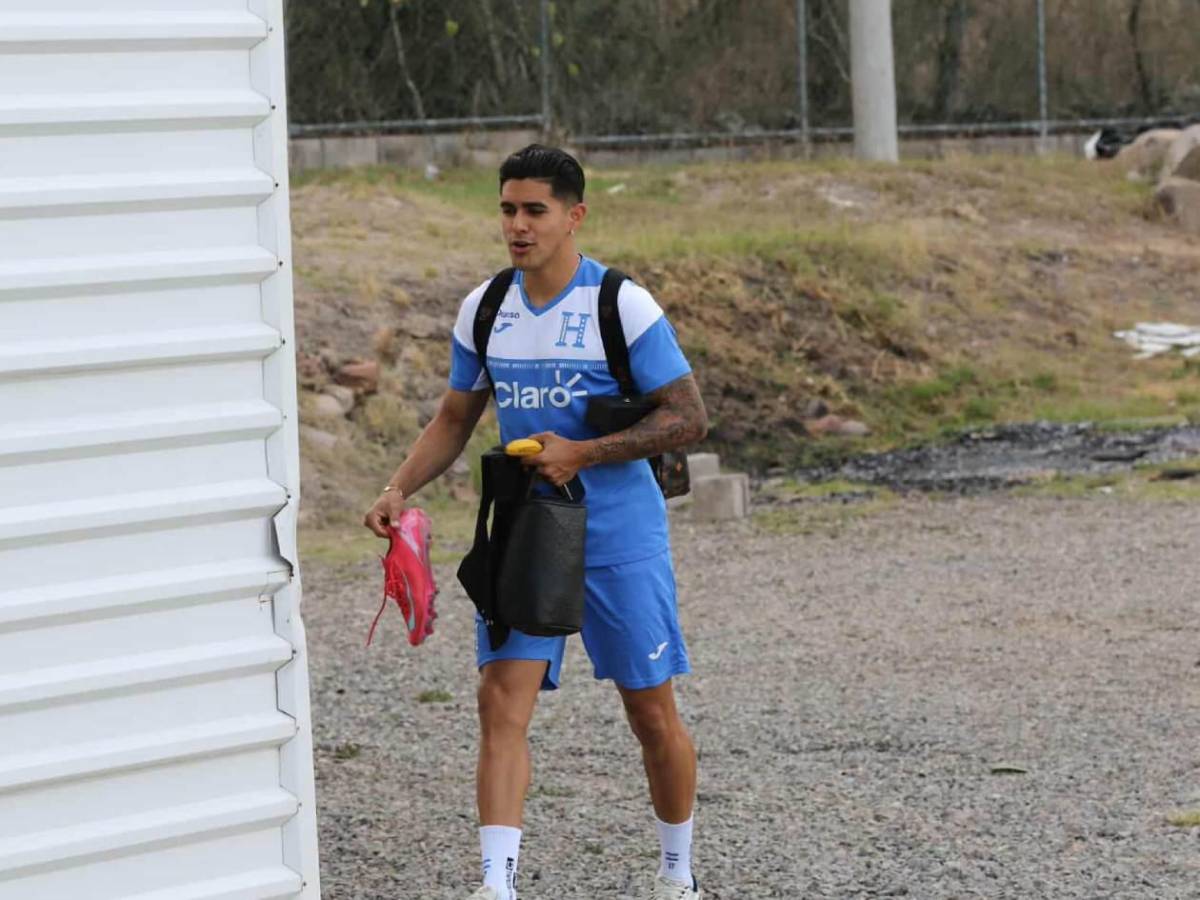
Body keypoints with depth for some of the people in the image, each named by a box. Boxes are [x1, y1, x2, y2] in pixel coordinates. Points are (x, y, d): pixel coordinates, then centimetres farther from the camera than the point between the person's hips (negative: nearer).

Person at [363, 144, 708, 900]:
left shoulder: (623, 306, -11)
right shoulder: (484, 309, 4)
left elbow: (689, 418, -11)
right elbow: (456, 419, 15)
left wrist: (582, 454, -20)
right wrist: (401, 490, -1)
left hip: (619, 538, -4)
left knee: (652, 712, 7)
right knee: (502, 700, -12)